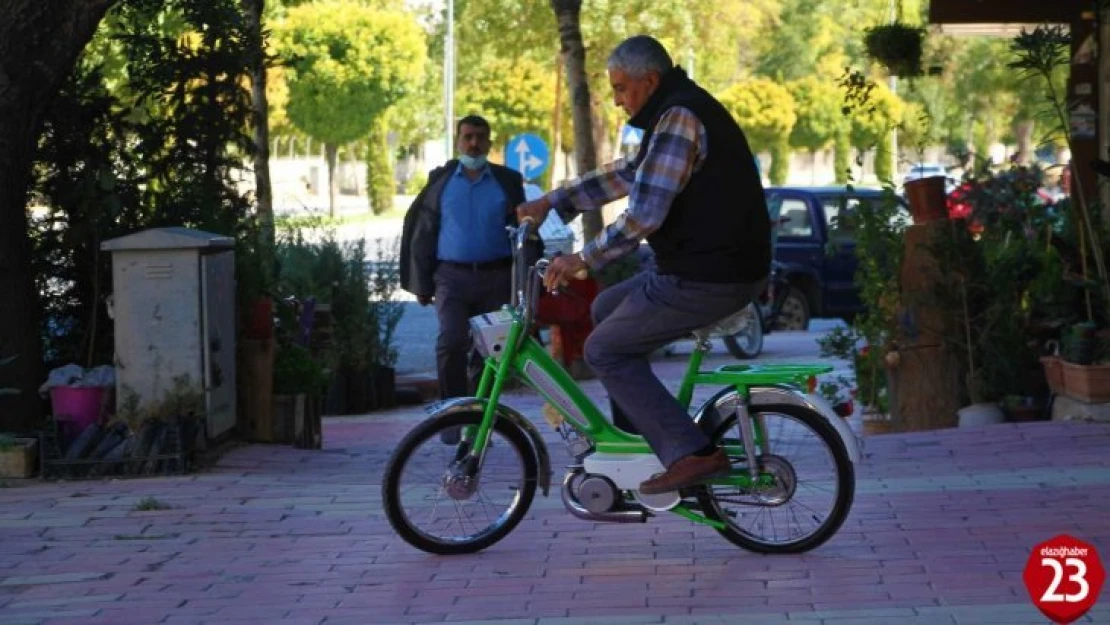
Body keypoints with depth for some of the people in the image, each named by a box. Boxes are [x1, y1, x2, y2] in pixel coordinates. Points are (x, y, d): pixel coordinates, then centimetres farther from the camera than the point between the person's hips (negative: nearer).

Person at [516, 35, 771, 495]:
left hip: (704, 279, -10)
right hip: (725, 265, 10)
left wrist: (581, 260, -14)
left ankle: (692, 453, -9)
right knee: (606, 310, 23)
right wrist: (551, 203, 21)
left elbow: (644, 215, -23)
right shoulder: (687, 110, 16)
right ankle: (635, 434, 25)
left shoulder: (677, 118, -17)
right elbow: (625, 175, 24)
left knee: (605, 351, -2)